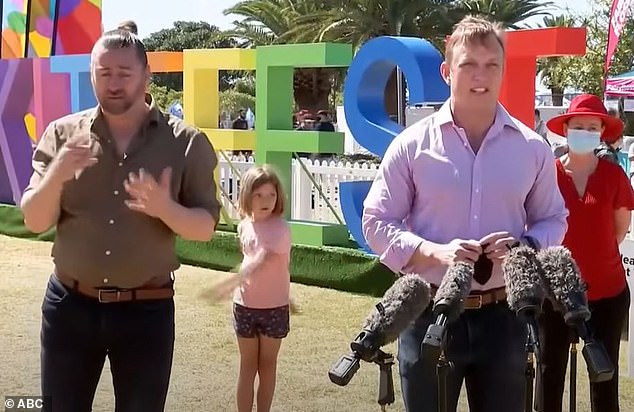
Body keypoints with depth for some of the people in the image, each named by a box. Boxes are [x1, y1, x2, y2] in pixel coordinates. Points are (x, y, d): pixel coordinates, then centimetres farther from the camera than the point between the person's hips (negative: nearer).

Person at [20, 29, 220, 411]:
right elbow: (35, 221, -3)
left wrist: (165, 209, -25)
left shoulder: (186, 142, -5)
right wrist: (57, 175, -23)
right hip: (70, 304, 2)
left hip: (147, 310, -1)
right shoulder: (62, 134, -1)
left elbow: (206, 227, -4)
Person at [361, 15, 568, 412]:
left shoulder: (532, 147, 2)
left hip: (503, 316, 2)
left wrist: (524, 246, -12)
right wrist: (435, 252, -19)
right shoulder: (412, 144, -4)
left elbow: (553, 219, 12)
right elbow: (377, 222, -1)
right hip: (429, 315, -1)